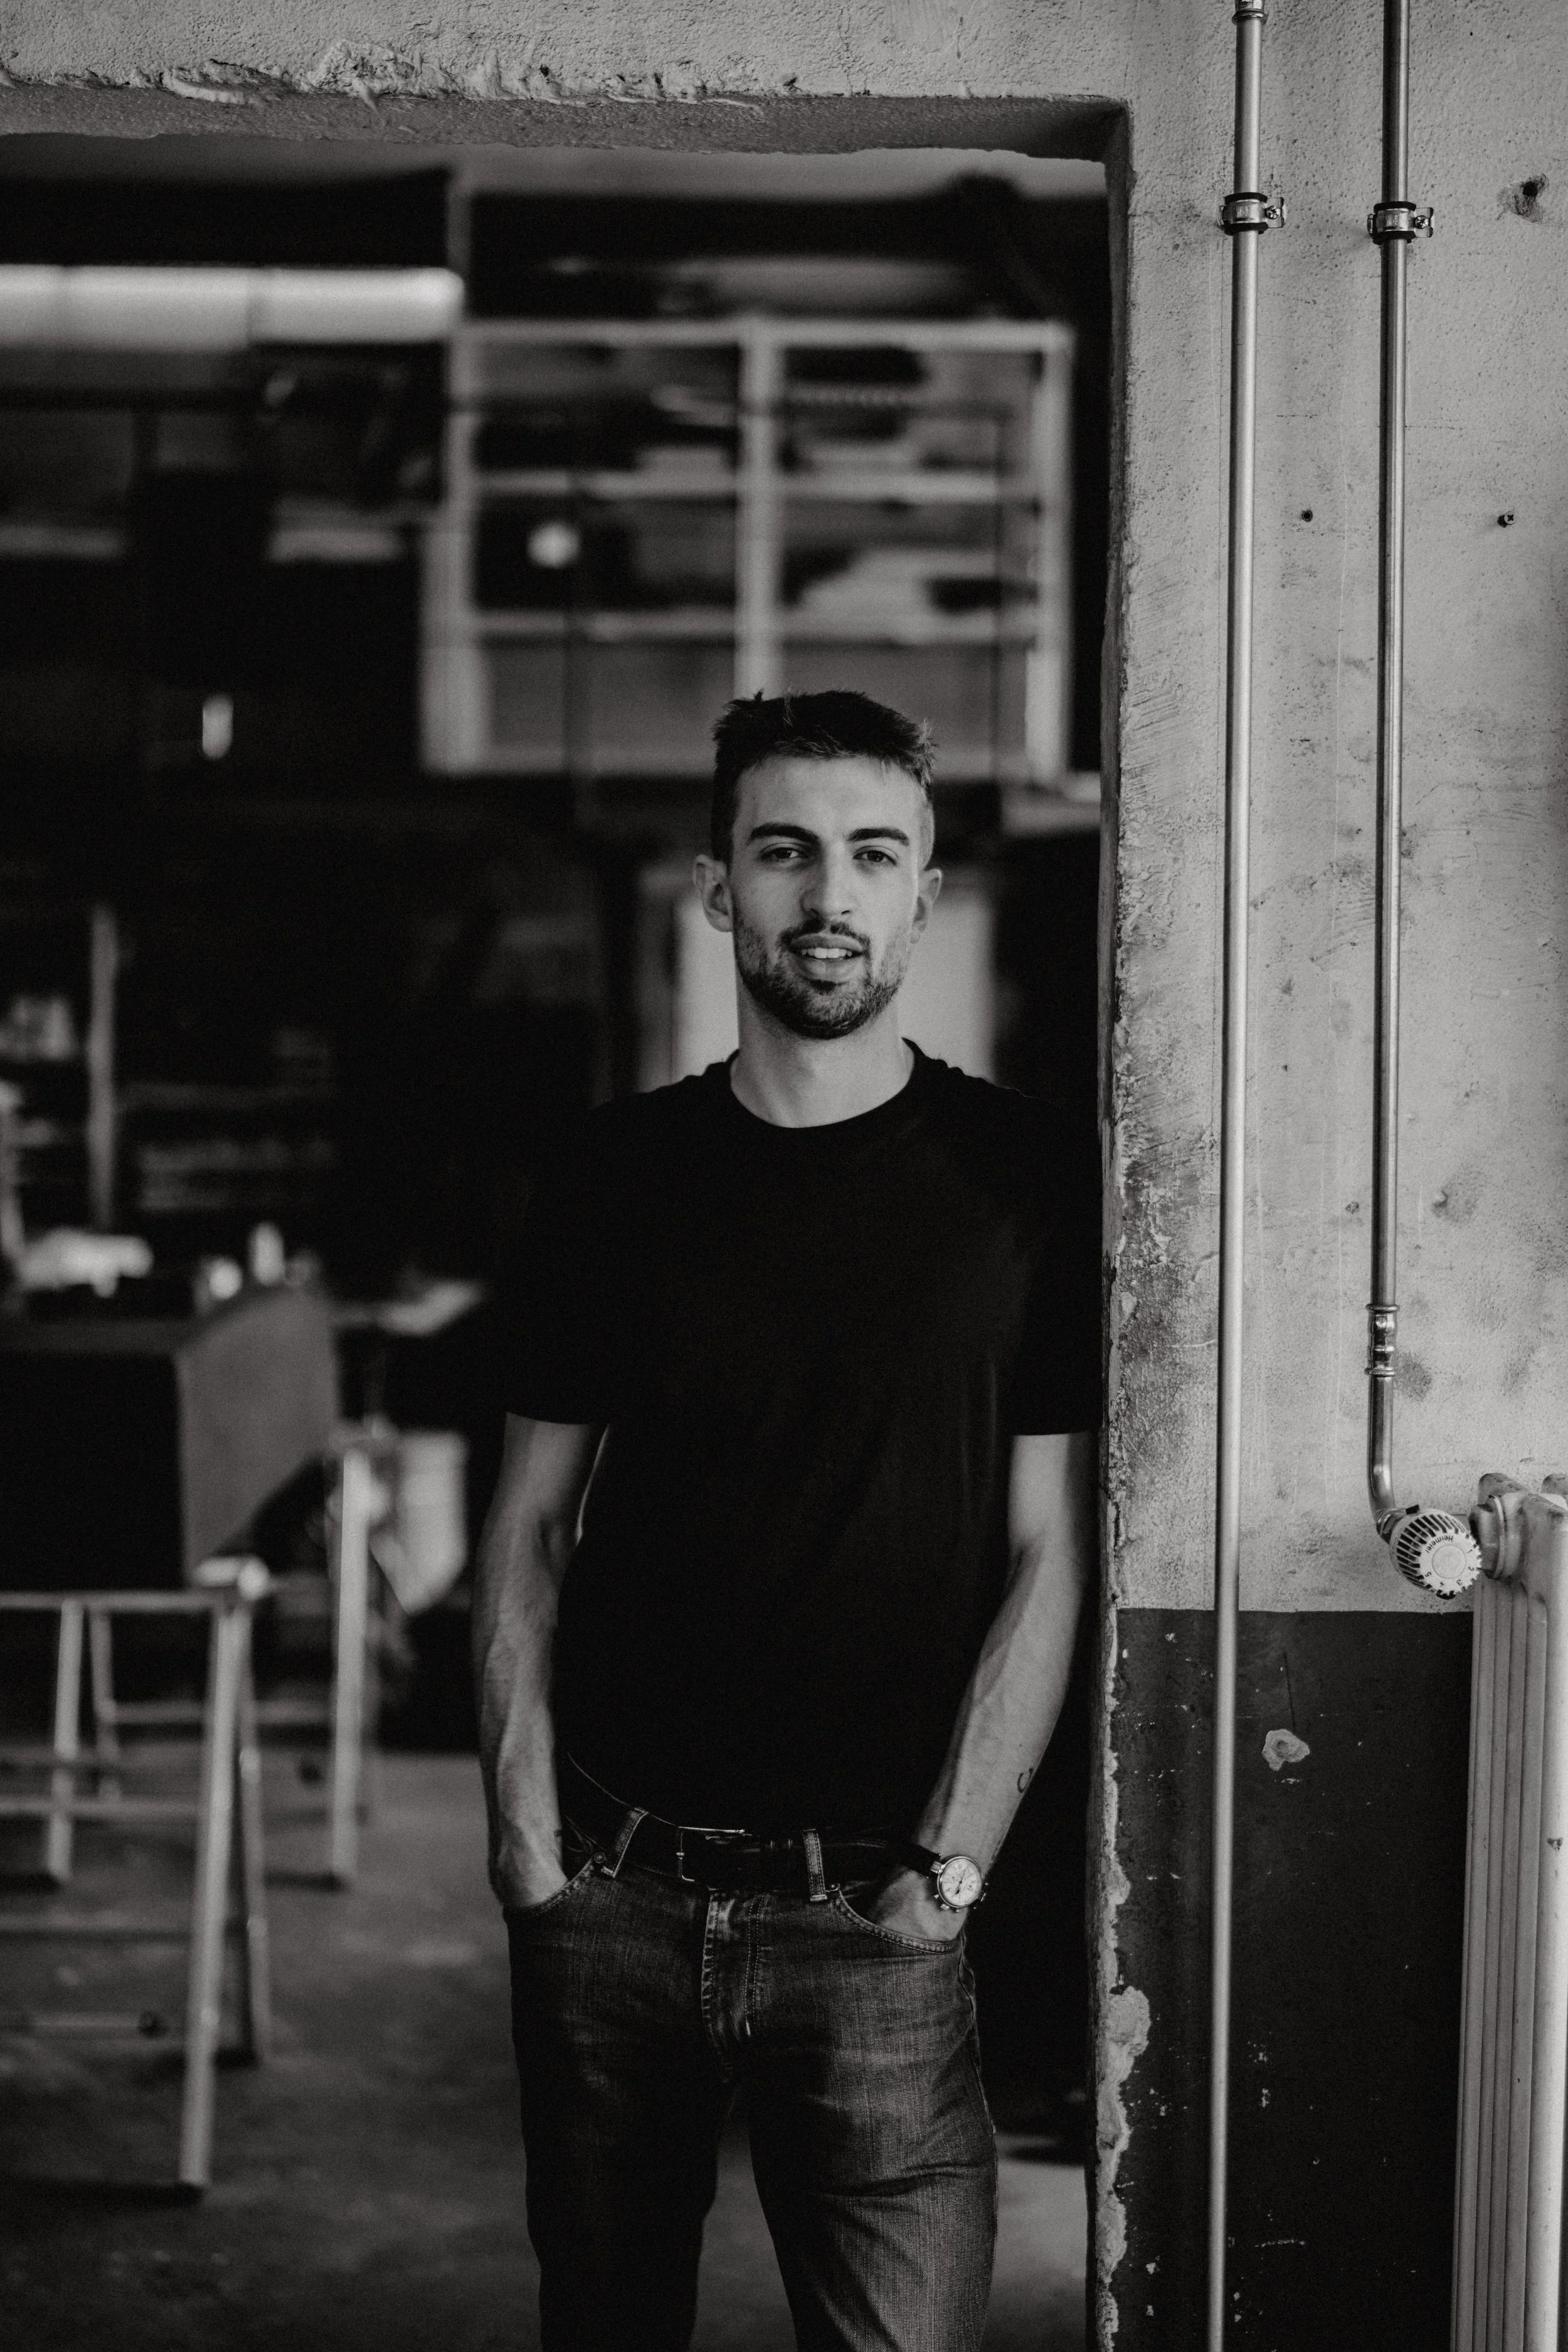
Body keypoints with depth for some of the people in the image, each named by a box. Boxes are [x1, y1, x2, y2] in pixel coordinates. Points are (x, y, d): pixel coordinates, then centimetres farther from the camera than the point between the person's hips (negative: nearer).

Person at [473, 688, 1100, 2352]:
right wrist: (527, 1836, -1)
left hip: (869, 1913, -2)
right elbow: (529, 1530, 8)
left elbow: (1047, 1558, -1)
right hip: (613, 1896, 3)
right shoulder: (614, 1179, 5)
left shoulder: (1016, 1185, -2)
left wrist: (950, 1863, -8)